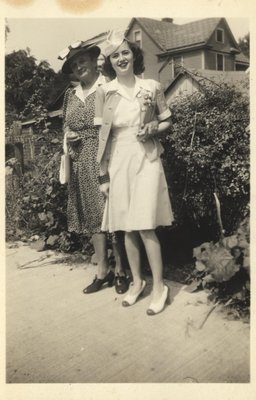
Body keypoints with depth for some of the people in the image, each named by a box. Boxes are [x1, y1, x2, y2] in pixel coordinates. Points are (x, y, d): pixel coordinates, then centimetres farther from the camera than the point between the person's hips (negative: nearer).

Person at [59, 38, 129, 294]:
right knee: (92, 215, 8)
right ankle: (102, 270, 19)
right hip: (82, 164, 6)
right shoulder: (71, 95, 14)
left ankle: (120, 271, 13)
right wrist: (68, 138, 1)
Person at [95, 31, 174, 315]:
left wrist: (154, 128, -12)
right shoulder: (104, 92, 2)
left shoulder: (152, 87, 0)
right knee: (127, 227, 7)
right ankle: (137, 281, 25)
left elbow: (167, 121, 11)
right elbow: (102, 135, 3)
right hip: (118, 164, 2)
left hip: (146, 161, -2)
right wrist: (103, 175, 1)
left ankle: (159, 286, 11)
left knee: (145, 226, -6)